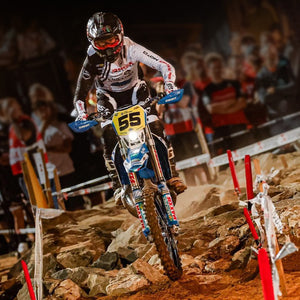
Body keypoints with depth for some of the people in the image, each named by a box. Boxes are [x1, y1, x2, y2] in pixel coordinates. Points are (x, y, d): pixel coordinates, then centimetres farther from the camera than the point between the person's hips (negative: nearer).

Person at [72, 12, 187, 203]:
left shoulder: (131, 49, -25)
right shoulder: (92, 61, -23)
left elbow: (165, 66, -27)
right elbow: (80, 95, -14)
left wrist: (169, 84, -46)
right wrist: (82, 114, -34)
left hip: (135, 90, 0)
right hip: (109, 97, 0)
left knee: (156, 128, -23)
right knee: (109, 136, -25)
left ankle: (171, 174, -15)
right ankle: (119, 185, -18)